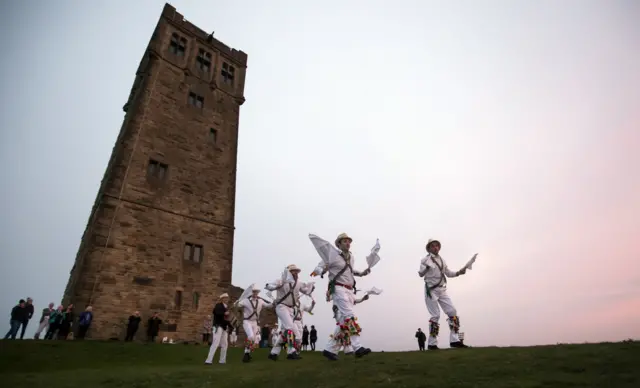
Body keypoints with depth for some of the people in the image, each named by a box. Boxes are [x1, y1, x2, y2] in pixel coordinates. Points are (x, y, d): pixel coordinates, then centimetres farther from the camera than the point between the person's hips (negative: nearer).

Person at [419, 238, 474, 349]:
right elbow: (421, 274, -18)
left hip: (442, 289, 7)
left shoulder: (442, 260, 14)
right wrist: (425, 268, -39)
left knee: (452, 312, -1)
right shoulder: (426, 259, -7)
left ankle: (454, 340, 3)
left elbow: (448, 273, 18)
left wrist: (458, 272, 0)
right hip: (431, 289, -6)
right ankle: (432, 344, 0)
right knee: (435, 315, -7)